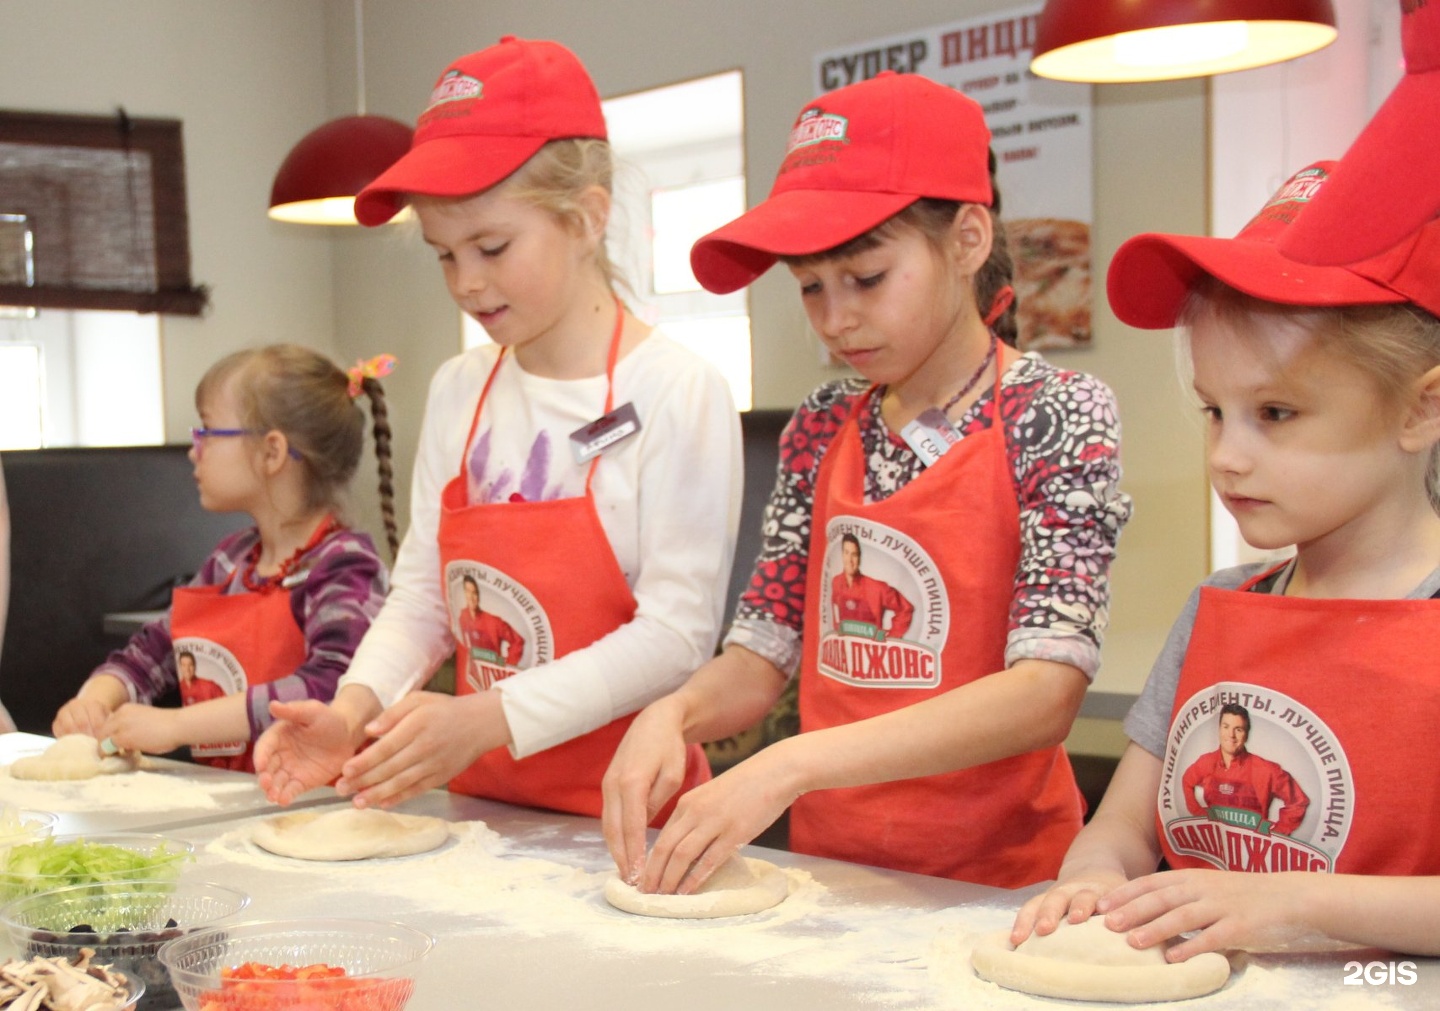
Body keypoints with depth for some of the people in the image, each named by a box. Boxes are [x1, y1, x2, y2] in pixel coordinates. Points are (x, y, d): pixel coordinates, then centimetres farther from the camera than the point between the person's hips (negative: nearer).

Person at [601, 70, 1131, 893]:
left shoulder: (1057, 415, -5)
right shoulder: (821, 431, 9)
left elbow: (1047, 692, -16)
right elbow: (761, 658, 10)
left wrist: (793, 765, -24)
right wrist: (674, 716, -13)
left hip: (991, 879, -4)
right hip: (828, 869, 5)